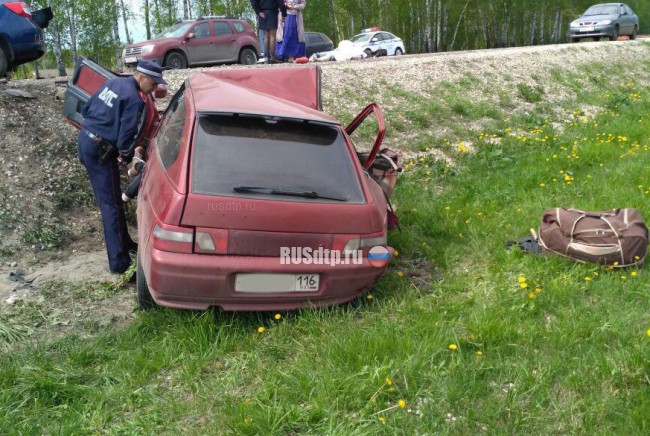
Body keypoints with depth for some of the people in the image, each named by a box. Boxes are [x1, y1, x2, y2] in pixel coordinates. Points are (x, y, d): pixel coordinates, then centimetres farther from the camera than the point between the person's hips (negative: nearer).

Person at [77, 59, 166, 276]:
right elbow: (125, 137, -19)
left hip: (85, 140, 9)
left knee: (108, 200, 18)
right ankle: (118, 261, -2)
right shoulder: (135, 100, -17)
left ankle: (123, 242, 31)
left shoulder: (113, 82, 10)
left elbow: (86, 109, 18)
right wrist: (128, 158, -1)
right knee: (111, 204, -5)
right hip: (99, 150, -9)